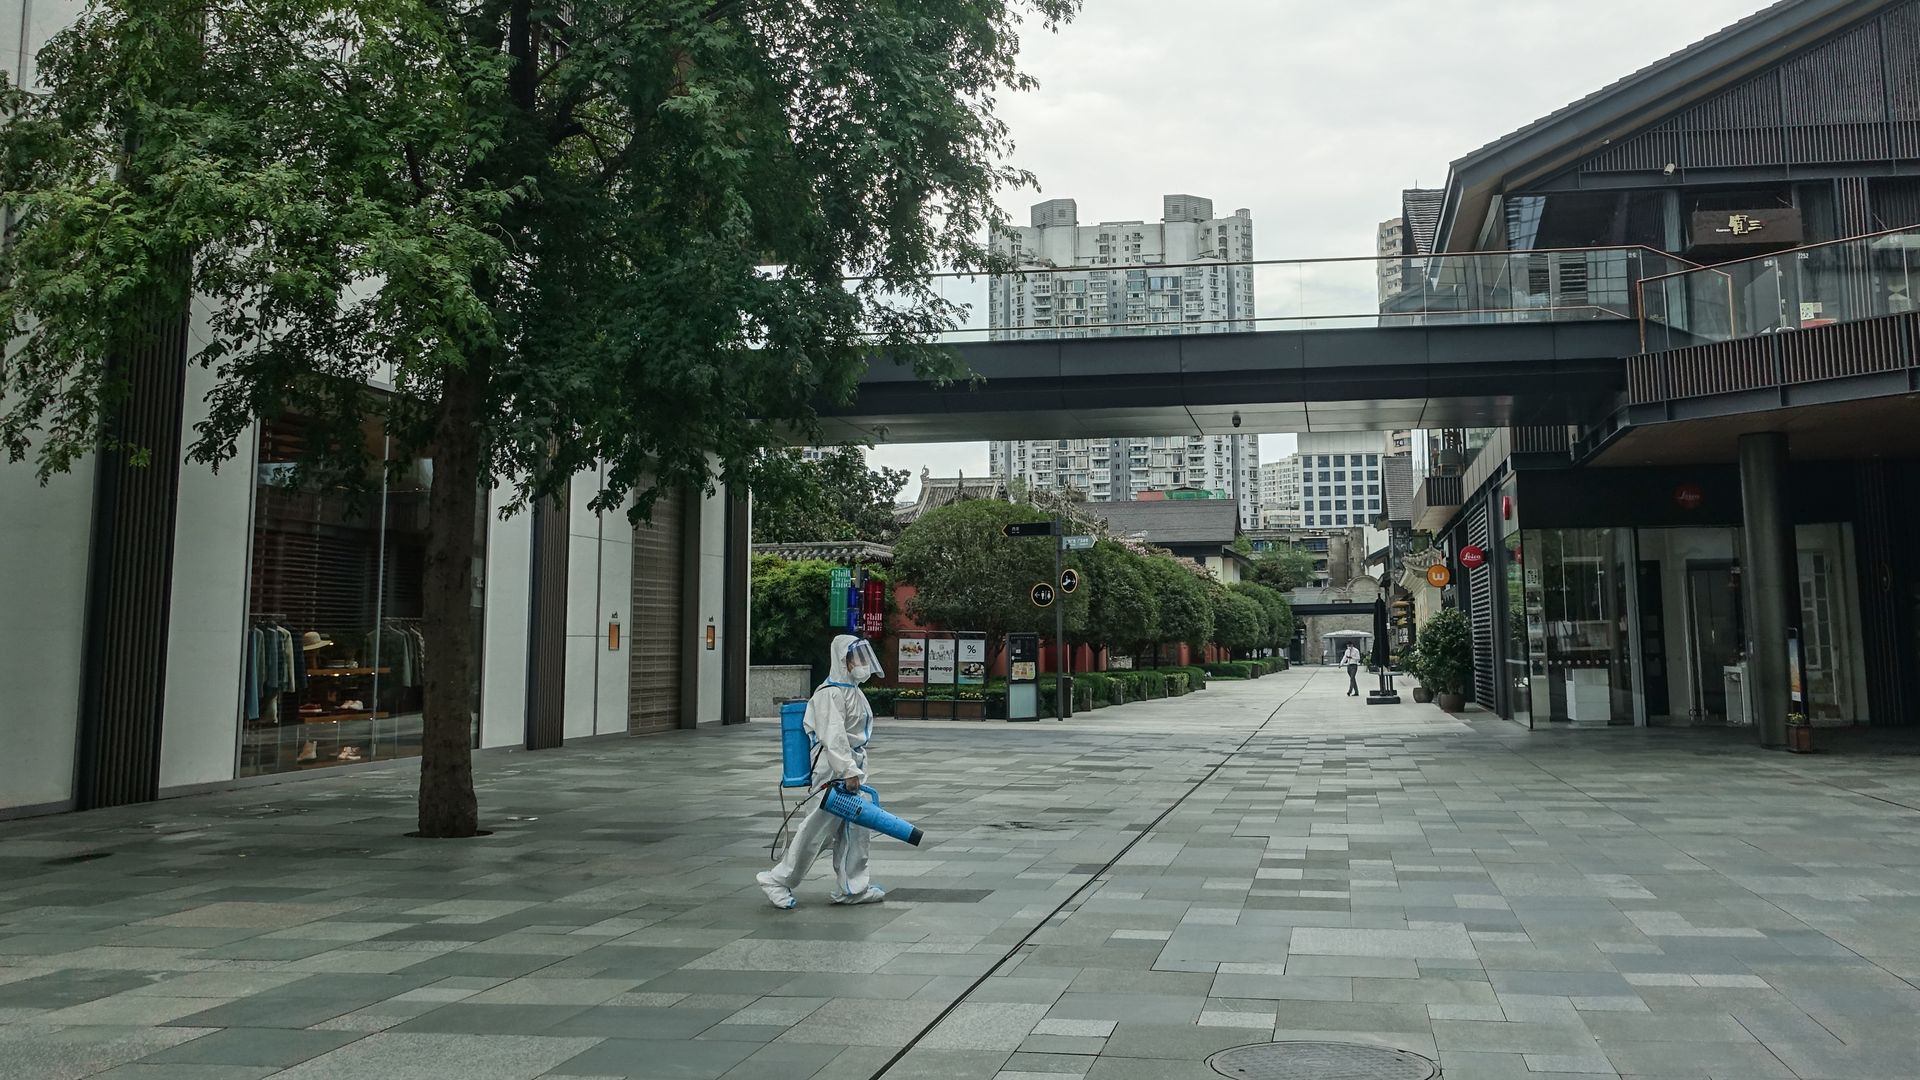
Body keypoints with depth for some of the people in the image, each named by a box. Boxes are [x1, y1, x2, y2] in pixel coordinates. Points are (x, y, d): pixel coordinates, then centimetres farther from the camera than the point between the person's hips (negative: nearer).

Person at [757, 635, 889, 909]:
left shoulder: (853, 691, 16)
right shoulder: (830, 693, -15)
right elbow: (833, 736, -23)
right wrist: (848, 770, -27)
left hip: (852, 768, 10)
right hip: (832, 771, -10)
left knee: (854, 829, 11)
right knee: (816, 829, -3)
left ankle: (852, 887, 19)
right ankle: (777, 881, 9)